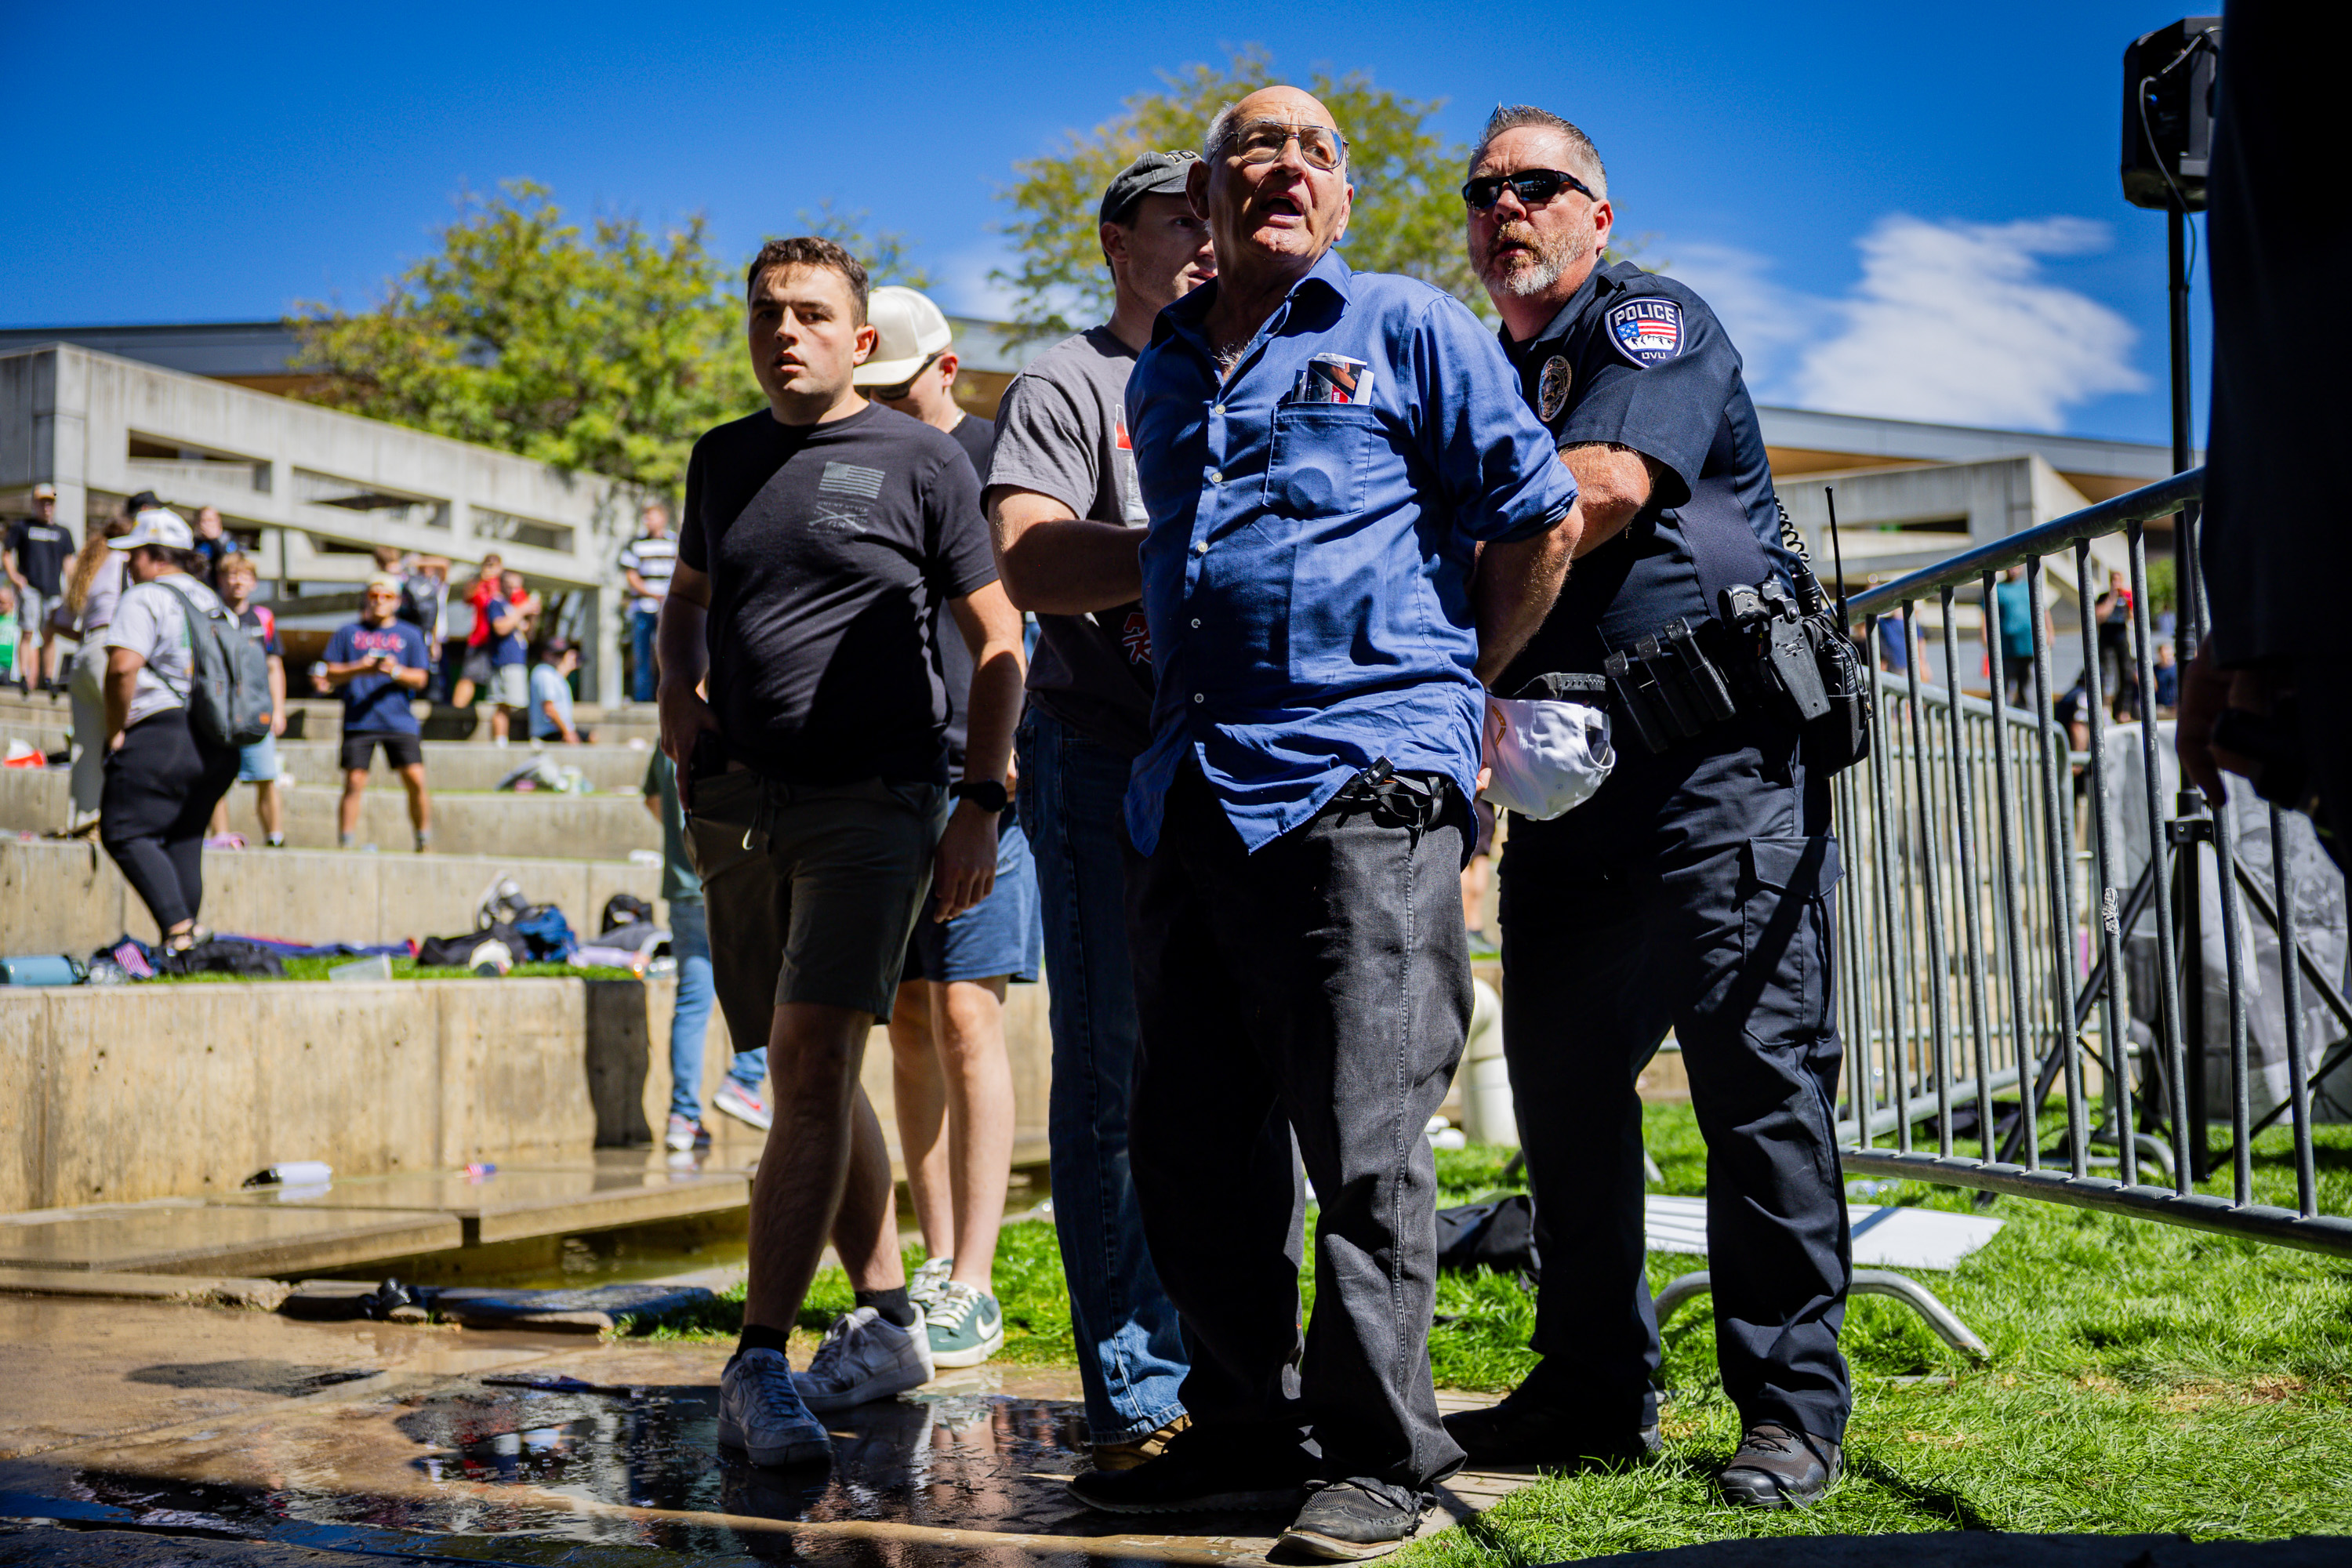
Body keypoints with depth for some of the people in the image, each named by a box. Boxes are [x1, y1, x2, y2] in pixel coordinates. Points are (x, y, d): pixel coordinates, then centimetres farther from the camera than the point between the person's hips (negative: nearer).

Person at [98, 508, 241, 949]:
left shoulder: (144, 599, -5)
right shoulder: (212, 603, 20)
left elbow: (123, 667, -19)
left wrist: (116, 729, -10)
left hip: (159, 733, -8)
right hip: (220, 744, 8)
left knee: (124, 833, -4)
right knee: (183, 841, 13)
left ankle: (178, 929, -19)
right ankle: (188, 931, 9)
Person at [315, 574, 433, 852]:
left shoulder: (410, 635, 13)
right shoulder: (348, 633, 12)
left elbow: (419, 680, 7)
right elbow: (330, 673, 7)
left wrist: (395, 671, -13)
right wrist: (359, 669, -11)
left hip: (400, 722, 0)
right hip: (358, 722, 0)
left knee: (416, 780, -9)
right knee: (354, 783, -5)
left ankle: (425, 843, 3)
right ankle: (343, 846, 2)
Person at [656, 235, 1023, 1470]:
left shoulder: (919, 461, 0)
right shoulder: (722, 459, 15)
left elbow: (997, 642, 1)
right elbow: (687, 599, 31)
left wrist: (980, 800, -8)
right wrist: (677, 691, 11)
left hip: (871, 799, -6)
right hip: (741, 802, 6)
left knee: (811, 1062, -17)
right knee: (808, 1076, 11)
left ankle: (758, 1363, -17)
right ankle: (886, 1321, 24)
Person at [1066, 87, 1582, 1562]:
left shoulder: (1410, 330, 6)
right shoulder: (1164, 373, 21)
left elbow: (1545, 517, 6)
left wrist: (1455, 683, 10)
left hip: (1361, 785, -6)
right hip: (1192, 797, 6)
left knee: (1365, 1138, -7)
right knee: (1191, 1137, 8)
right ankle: (1247, 1426, 20)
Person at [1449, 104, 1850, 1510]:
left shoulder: (1652, 319, 2)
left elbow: (1608, 489, -16)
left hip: (1719, 759, -7)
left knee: (1760, 1076, -6)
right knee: (1563, 1083, 8)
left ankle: (1792, 1403, 0)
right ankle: (1595, 1393, 18)